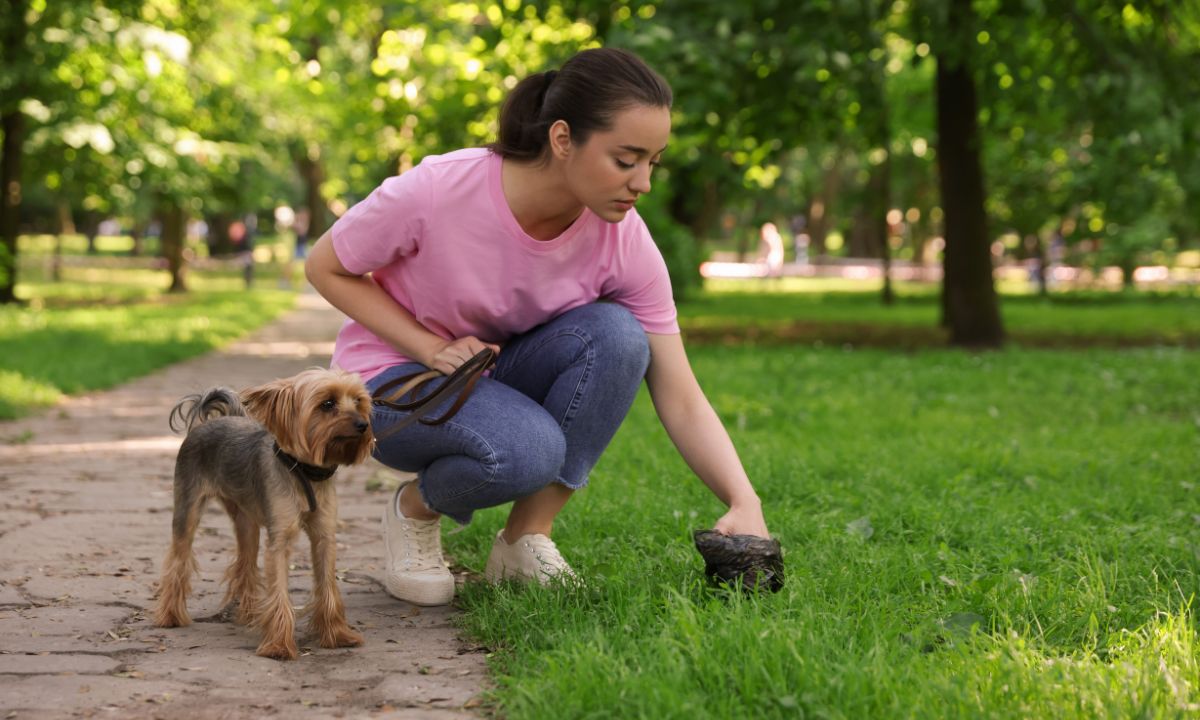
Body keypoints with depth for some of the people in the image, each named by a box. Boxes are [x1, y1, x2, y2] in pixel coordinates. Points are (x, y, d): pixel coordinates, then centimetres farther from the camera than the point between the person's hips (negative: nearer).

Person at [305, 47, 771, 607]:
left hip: (503, 378, 4)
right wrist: (430, 348, -23)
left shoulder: (625, 241, -18)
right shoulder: (437, 191, -28)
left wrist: (745, 504, -30)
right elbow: (325, 267, -11)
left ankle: (526, 539, -12)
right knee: (525, 449, -35)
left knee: (616, 333, -27)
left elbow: (681, 400, -16)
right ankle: (415, 509, 0)